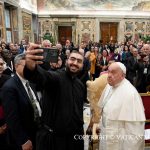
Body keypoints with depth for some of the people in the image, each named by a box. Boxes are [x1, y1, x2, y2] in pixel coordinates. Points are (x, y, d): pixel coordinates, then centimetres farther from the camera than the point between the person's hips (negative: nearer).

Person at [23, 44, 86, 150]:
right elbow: (42, 76, -37)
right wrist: (31, 66, -57)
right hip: (52, 137, -5)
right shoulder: (56, 76, -14)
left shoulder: (81, 85, 7)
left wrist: (80, 128, 14)